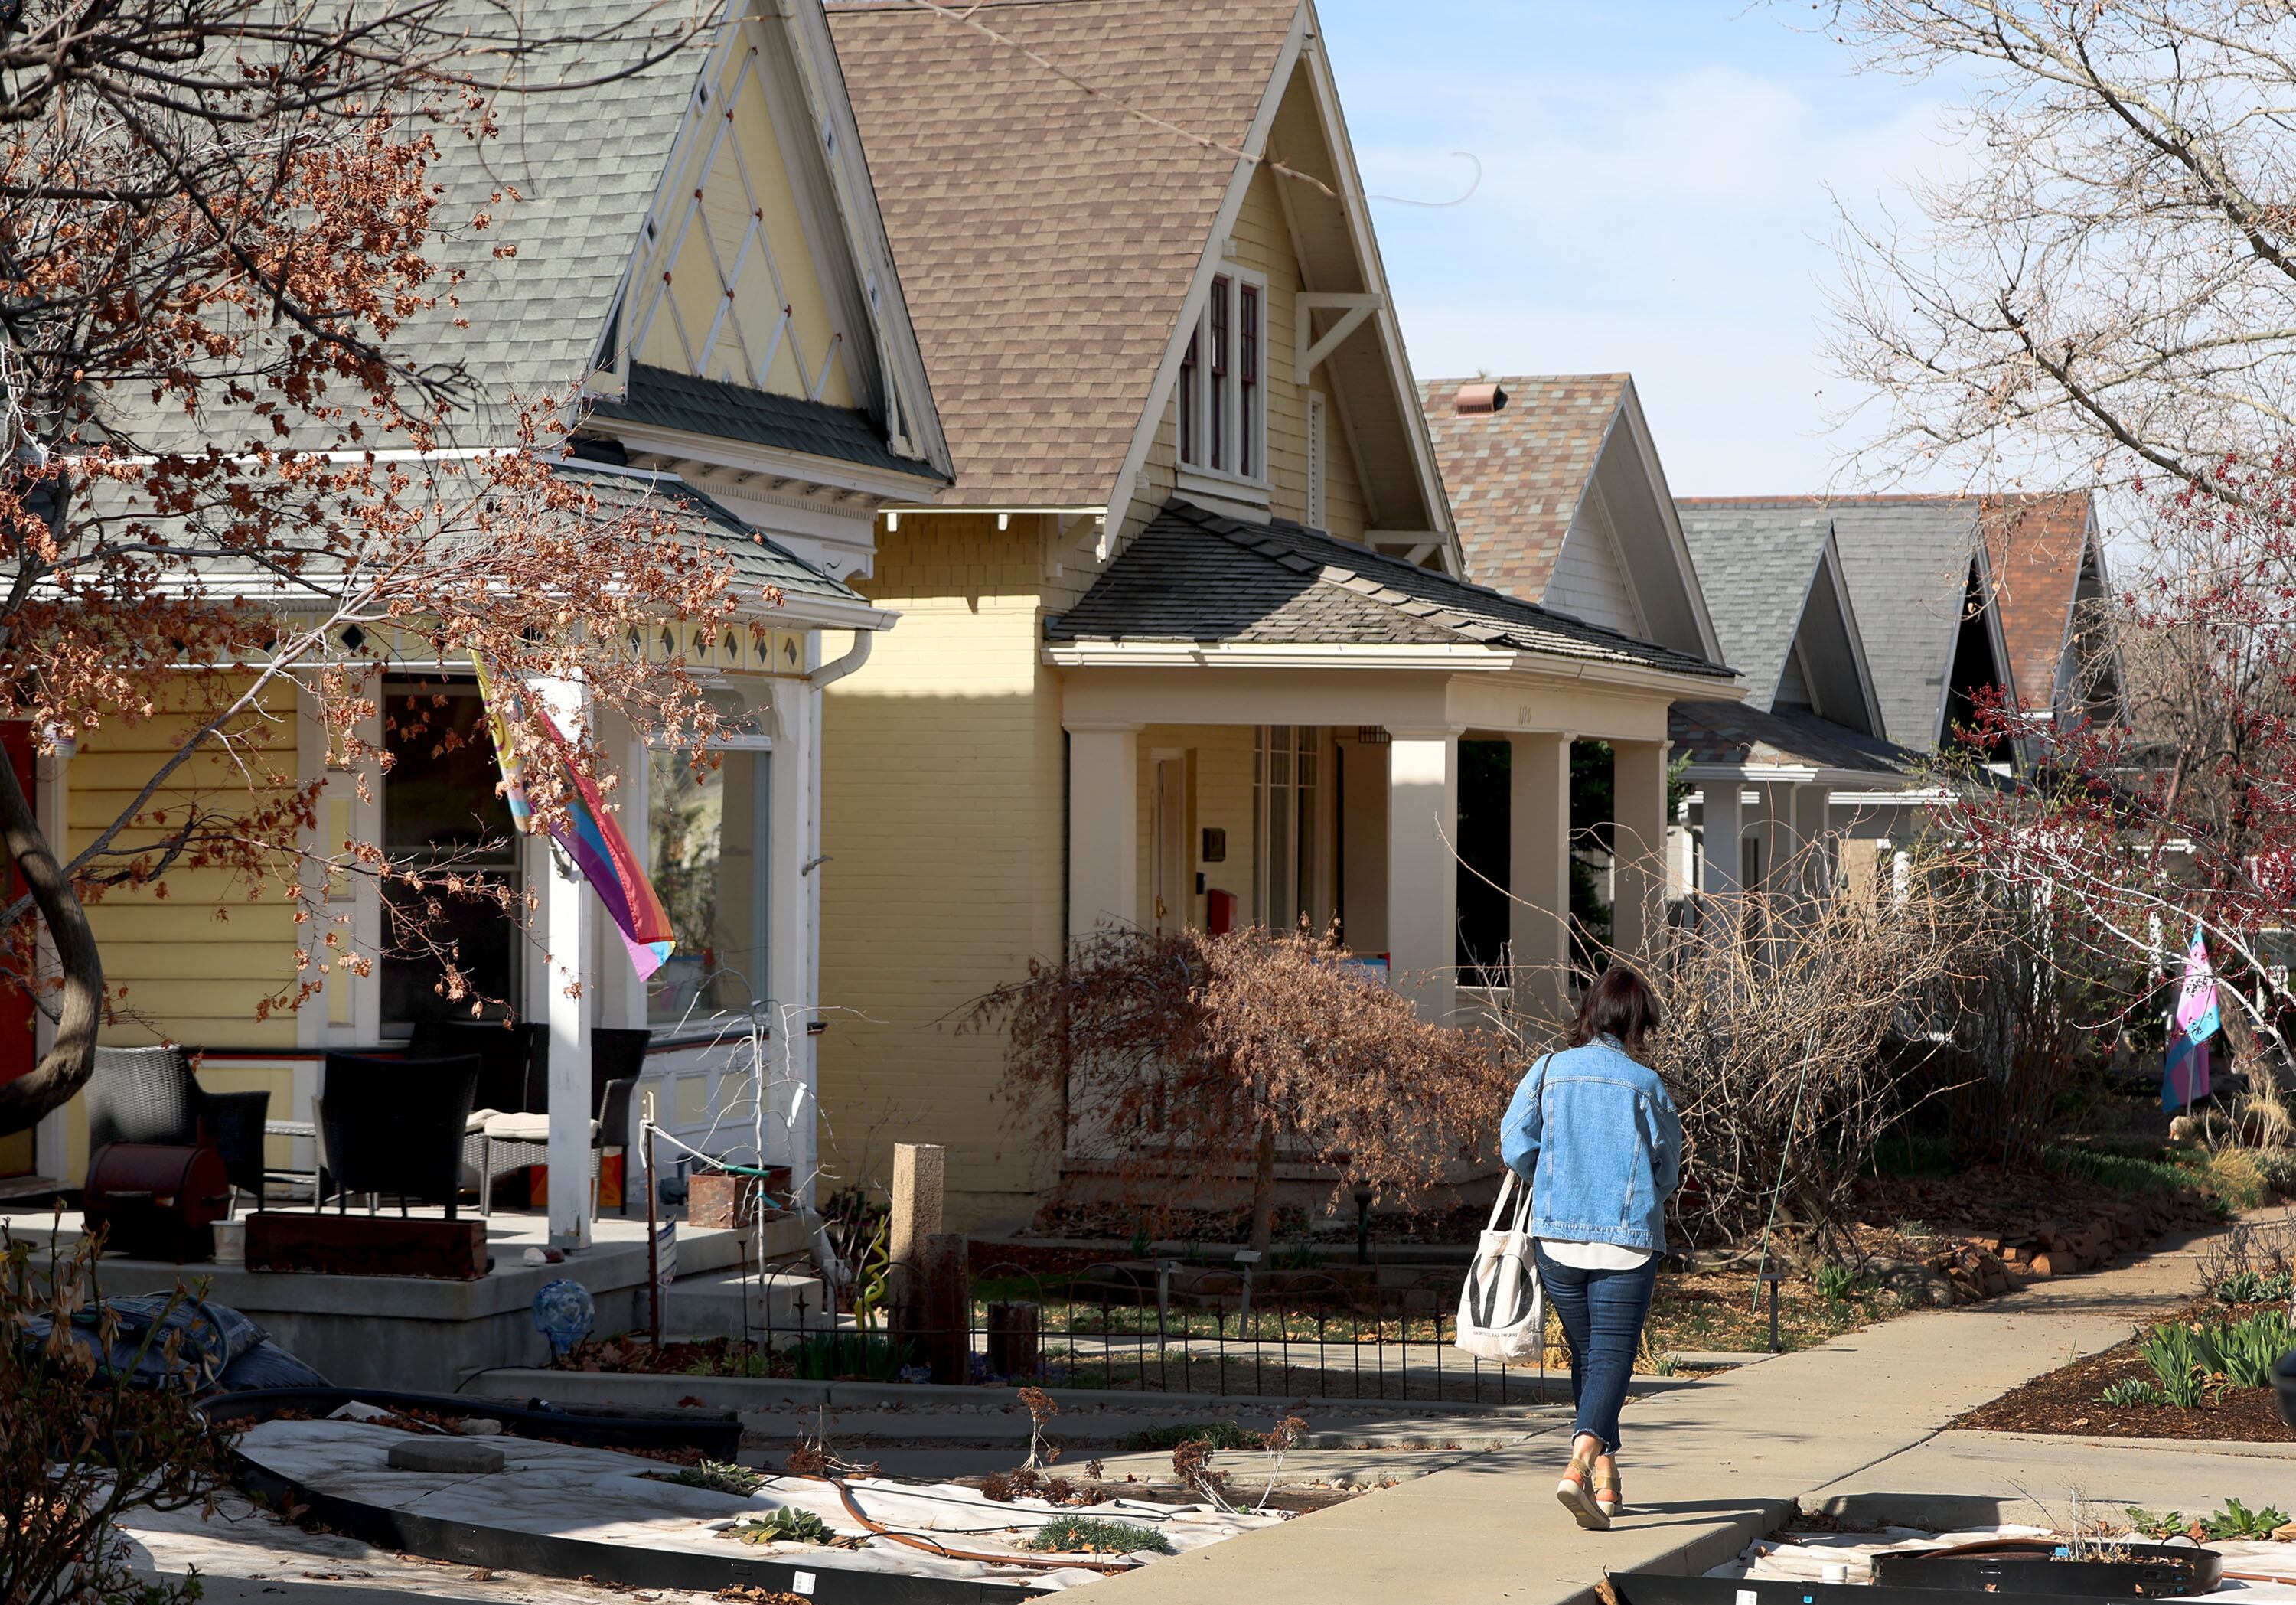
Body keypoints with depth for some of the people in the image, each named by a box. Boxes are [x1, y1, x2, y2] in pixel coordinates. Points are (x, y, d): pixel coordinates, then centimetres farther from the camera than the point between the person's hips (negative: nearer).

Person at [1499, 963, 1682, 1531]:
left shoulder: (1549, 1070, -1)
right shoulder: (1647, 1086, -5)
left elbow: (1515, 1147, -3)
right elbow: (1667, 1173, 3)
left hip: (1555, 1237, 3)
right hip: (1626, 1241, -3)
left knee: (1587, 1355, 18)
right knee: (1612, 1357, -5)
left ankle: (1605, 1477, 26)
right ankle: (1579, 1463, -28)